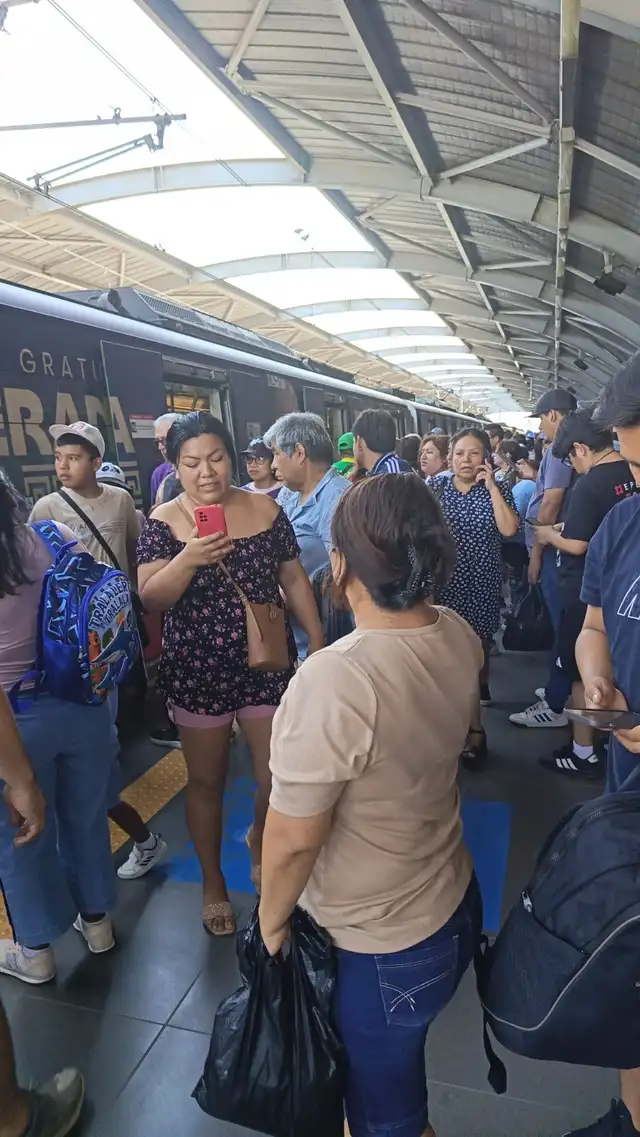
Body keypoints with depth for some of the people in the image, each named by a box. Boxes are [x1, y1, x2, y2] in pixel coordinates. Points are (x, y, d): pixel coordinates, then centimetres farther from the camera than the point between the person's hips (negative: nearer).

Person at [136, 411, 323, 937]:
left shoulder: (266, 509, -3)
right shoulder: (164, 521, -7)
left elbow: (294, 579, 4)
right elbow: (150, 599, -13)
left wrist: (318, 640, 3)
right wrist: (187, 558, -30)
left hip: (267, 664, 2)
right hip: (197, 672, -1)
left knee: (279, 779, 7)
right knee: (206, 782, 14)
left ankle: (260, 839, 43)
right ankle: (214, 885, 37)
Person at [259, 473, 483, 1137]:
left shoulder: (334, 681, -35)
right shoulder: (461, 638, -11)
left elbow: (294, 838, -23)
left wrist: (270, 920, -6)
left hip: (376, 950, -7)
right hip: (456, 906, 7)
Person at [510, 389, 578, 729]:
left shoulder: (559, 449, -15)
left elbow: (551, 504, -21)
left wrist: (536, 554, -17)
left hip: (553, 549, -10)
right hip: (559, 545, 10)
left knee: (560, 625, -4)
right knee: (562, 624, 17)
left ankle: (555, 705, 3)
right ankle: (561, 688, 29)